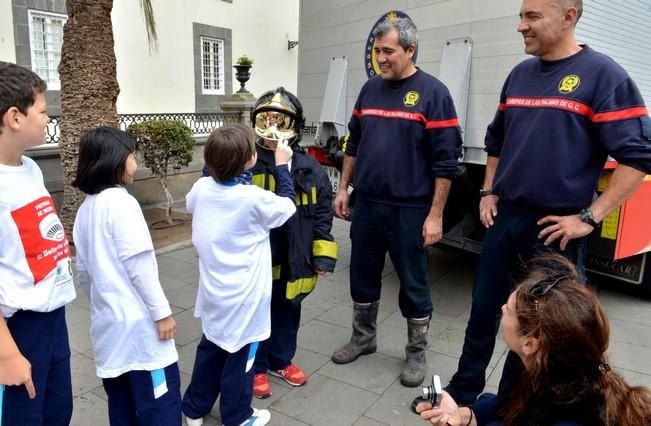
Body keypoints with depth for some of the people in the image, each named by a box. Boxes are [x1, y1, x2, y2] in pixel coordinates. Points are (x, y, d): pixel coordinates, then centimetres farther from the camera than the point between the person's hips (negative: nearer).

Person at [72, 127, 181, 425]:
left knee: (121, 402, 17)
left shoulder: (85, 209, 9)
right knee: (160, 401, 2)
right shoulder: (121, 203, -15)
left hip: (107, 322, 9)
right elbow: (139, 266, -19)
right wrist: (161, 312, -13)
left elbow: (83, 270, 15)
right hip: (138, 321, -8)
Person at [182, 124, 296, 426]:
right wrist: (282, 165, 3)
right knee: (239, 355, 12)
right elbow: (287, 205, -5)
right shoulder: (253, 198, -24)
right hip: (243, 297, -6)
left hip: (214, 291, 6)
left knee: (211, 347, 23)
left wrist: (220, 164, 15)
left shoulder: (202, 187, -8)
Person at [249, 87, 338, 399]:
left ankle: (281, 361, 43)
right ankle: (257, 368, 34)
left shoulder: (310, 169, -1)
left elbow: (322, 214, 3)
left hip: (293, 260, 4)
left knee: (287, 313, 21)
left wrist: (323, 256, 1)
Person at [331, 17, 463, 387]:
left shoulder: (433, 93, -9)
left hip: (409, 209, -5)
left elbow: (445, 161, -11)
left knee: (414, 284, 8)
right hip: (367, 204, 5)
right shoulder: (370, 89, 8)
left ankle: (417, 354, 28)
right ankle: (363, 338, 37)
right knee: (363, 277, 16)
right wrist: (343, 188, 12)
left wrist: (435, 215, -14)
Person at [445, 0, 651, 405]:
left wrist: (589, 217, -15)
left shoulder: (603, 75, -10)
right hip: (504, 216, 6)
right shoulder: (519, 74, 9)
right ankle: (463, 391, 31)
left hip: (556, 227, -5)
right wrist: (488, 193, 10)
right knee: (484, 308, 13)